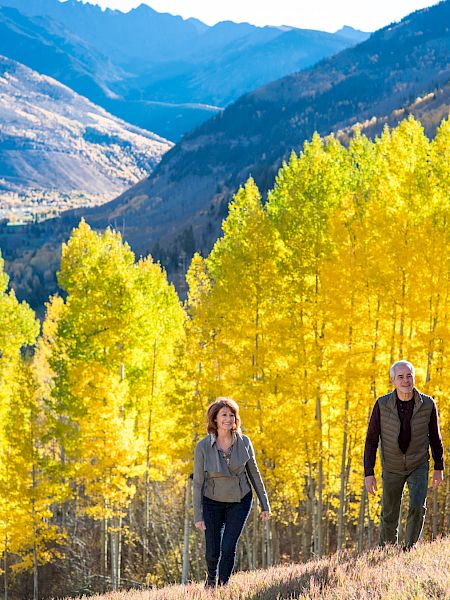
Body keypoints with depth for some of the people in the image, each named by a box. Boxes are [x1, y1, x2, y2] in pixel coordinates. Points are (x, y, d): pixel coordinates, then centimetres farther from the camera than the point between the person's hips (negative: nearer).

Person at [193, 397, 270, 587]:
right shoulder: (203, 447, -18)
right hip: (212, 502, 0)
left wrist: (265, 505, 0)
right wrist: (198, 516, -10)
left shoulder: (244, 442, -12)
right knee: (212, 551, 5)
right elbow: (198, 482, -11)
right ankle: (211, 577, 40)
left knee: (228, 548, -10)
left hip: (239, 501, 1)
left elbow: (254, 473, -2)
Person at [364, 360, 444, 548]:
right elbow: (371, 440, -11)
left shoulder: (428, 404, -17)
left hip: (419, 466, 0)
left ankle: (409, 550, -2)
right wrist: (368, 473, -15)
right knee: (389, 516, 7)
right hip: (392, 467, 0)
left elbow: (434, 435, -1)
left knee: (417, 508, -19)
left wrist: (439, 467, 5)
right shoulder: (382, 404, -19)